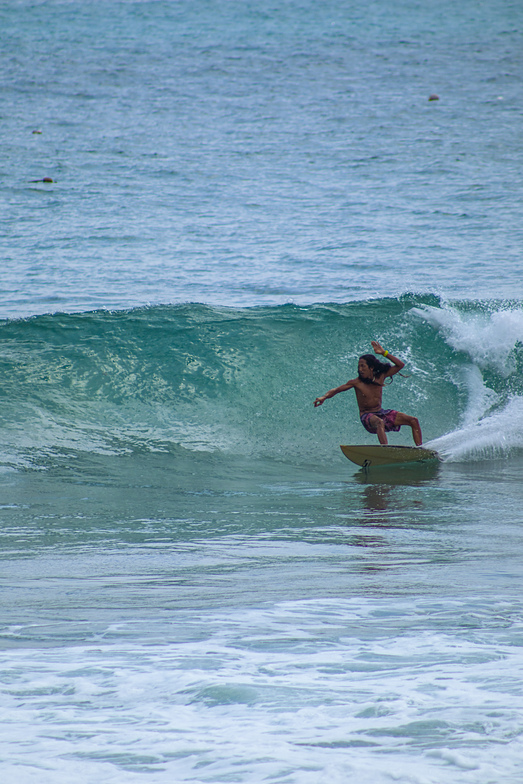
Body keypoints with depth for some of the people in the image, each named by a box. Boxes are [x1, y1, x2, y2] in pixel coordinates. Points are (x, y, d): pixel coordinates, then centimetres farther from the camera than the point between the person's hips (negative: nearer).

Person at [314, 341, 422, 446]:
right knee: (380, 422, -40)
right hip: (367, 417, -5)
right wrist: (324, 397, -29)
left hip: (381, 413, 5)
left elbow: (400, 365, 2)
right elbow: (336, 390, -9)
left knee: (413, 421, -4)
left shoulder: (380, 377, 0)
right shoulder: (357, 383, -8)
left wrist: (384, 353, -8)